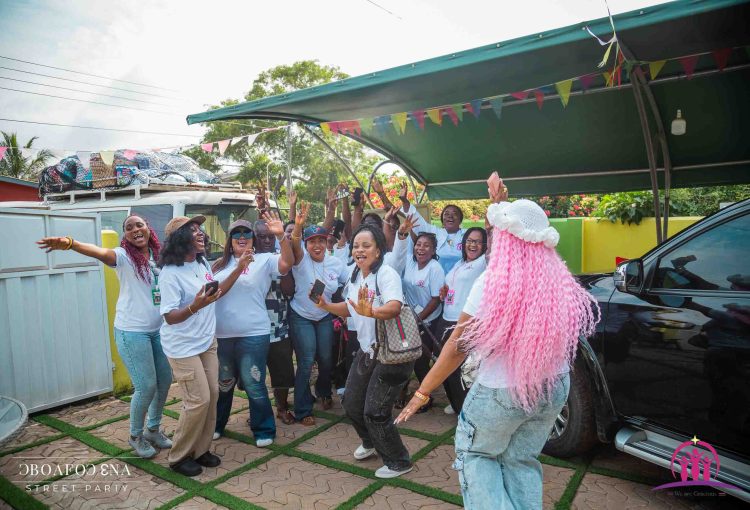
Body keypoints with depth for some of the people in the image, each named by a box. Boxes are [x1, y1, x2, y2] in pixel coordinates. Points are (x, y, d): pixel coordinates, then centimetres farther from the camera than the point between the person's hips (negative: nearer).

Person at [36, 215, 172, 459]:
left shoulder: (158, 256, 4)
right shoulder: (123, 256, -12)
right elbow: (99, 252, -34)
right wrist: (70, 243, -52)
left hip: (158, 329, 6)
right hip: (132, 332, -6)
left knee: (165, 380, 14)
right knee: (146, 386, -1)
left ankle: (153, 429, 37)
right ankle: (136, 436, 26)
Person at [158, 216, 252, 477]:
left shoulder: (202, 263, 4)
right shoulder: (170, 273, -19)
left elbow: (217, 292, 15)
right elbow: (170, 317, -21)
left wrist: (238, 268, 6)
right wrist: (196, 305, -39)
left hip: (207, 343, 8)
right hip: (183, 347, -8)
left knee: (212, 396, 8)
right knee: (199, 400, -8)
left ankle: (200, 450, 26)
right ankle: (179, 457, 13)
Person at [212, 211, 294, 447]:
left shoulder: (264, 260, -4)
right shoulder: (220, 264, 11)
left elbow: (287, 263, -22)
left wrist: (281, 236, -34)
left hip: (253, 335, -5)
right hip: (221, 334, 5)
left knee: (253, 385, 2)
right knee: (223, 383, 21)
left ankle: (264, 430, 21)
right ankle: (216, 424, 41)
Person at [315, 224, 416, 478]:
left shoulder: (386, 273, -20)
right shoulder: (355, 276, 7)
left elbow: (394, 306, -36)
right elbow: (350, 309, 20)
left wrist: (370, 311, -54)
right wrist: (326, 305, 4)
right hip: (367, 350, 9)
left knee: (374, 412, -5)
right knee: (351, 403, 17)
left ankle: (399, 462, 20)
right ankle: (370, 442, 46)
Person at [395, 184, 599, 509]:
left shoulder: (492, 283, -22)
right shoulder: (557, 279, -8)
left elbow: (458, 348, -17)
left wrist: (422, 392, -7)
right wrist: (501, 207, 23)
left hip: (503, 390, -5)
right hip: (554, 386, 5)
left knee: (475, 454, 20)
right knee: (522, 461, 23)